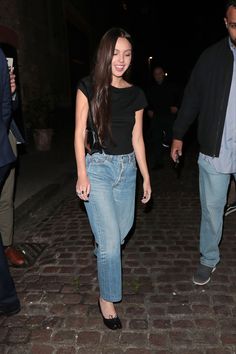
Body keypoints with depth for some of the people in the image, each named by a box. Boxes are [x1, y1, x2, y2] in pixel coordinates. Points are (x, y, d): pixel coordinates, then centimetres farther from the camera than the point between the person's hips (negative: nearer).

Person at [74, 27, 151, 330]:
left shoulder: (136, 94, 7)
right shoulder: (89, 87, -4)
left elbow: (136, 139, 10)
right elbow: (79, 133, -5)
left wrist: (146, 177, 10)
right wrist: (82, 175, -11)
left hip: (127, 167, 5)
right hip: (97, 166, -4)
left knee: (122, 230, 16)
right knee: (111, 241, -6)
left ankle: (102, 252, 52)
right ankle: (107, 299, 17)